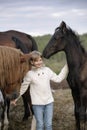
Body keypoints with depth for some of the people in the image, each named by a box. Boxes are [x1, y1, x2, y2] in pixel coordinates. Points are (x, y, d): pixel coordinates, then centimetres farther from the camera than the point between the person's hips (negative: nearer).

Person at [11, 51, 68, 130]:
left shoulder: (47, 70, 2)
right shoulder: (30, 74, -7)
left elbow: (58, 79, 7)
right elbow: (23, 87, 1)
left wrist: (66, 67, 5)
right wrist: (16, 98, 4)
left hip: (49, 101, 3)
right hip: (37, 103, -3)